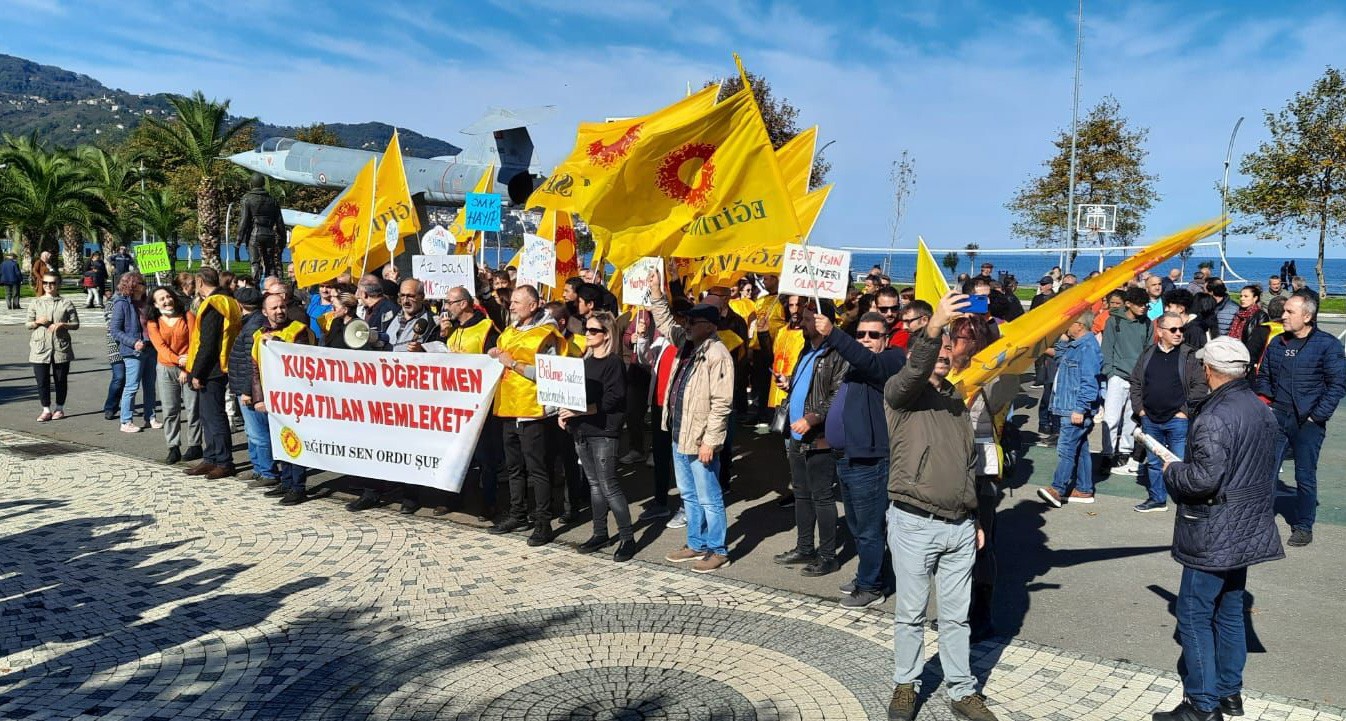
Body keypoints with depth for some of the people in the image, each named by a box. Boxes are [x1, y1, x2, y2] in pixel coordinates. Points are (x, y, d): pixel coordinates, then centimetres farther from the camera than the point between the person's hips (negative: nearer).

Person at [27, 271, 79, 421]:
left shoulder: (66, 303, 2)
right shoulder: (36, 303, 7)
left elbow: (76, 324, 2)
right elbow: (27, 324, 9)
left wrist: (62, 325, -15)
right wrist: (37, 322, -12)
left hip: (61, 347, -1)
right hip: (40, 348, 1)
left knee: (61, 379, 7)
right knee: (42, 380, 1)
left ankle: (59, 408, 21)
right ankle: (46, 410, 13)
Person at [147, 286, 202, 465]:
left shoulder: (188, 317, -1)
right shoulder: (153, 323, 4)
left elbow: (193, 343, -5)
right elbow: (160, 346, -8)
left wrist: (187, 368, -12)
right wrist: (178, 360, -24)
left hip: (188, 368, -2)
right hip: (166, 369, 2)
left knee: (192, 408, 0)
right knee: (170, 410, 2)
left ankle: (195, 445, 9)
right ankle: (173, 448, 6)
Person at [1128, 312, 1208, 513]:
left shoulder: (1189, 355, -4)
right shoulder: (1148, 355, 7)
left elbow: (1201, 385, -7)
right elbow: (1135, 382, 14)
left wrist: (1186, 410, -10)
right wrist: (1139, 408, 6)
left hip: (1178, 420, -4)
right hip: (1150, 420, 4)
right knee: (1153, 462, 14)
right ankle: (1157, 499, 27)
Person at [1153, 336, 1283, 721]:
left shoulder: (1215, 418, -23)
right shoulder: (1262, 411, 7)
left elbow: (1204, 478, -27)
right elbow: (1263, 470, 16)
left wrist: (1171, 471, -9)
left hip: (1213, 536, -9)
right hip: (1247, 530, 9)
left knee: (1194, 614, 0)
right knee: (1231, 611, 18)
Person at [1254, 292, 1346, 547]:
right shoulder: (1277, 343, 8)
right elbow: (1263, 376, 18)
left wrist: (1318, 416, -12)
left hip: (1308, 422, -4)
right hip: (1277, 418, 4)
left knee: (1305, 476, 5)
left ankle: (1303, 527, 17)